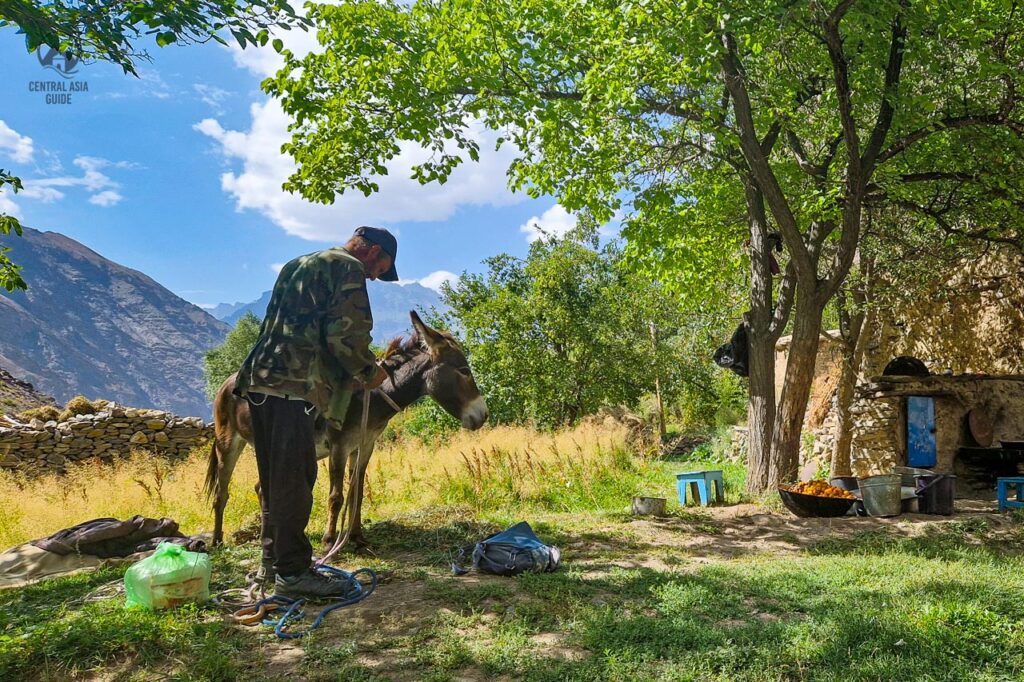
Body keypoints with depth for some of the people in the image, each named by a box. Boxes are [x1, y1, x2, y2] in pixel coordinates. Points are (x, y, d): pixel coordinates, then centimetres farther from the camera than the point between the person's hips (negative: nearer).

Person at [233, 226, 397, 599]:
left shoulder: (297, 266, 27)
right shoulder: (348, 268, -1)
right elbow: (345, 333, -13)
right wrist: (369, 372, 3)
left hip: (261, 376, 9)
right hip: (294, 385, -9)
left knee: (275, 475, 16)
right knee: (294, 476, -6)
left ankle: (272, 559, 26)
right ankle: (292, 572, -2)